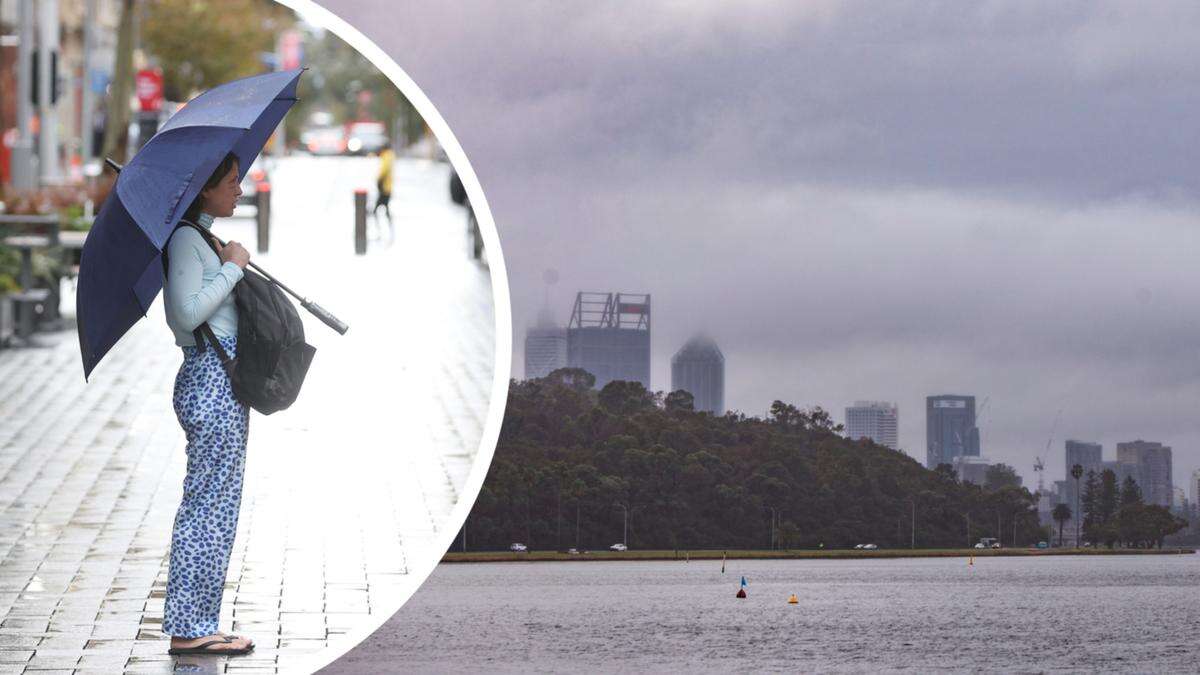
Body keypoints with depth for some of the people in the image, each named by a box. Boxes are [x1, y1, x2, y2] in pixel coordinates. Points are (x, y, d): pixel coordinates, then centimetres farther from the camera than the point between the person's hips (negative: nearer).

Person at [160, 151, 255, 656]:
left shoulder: (201, 237, 19)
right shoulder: (186, 240, -12)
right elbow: (189, 312, -23)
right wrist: (232, 267, -14)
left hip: (219, 383, 11)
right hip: (213, 382, -11)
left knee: (212, 505, 10)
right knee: (210, 506, -8)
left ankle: (196, 624, 13)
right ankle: (189, 629, -6)